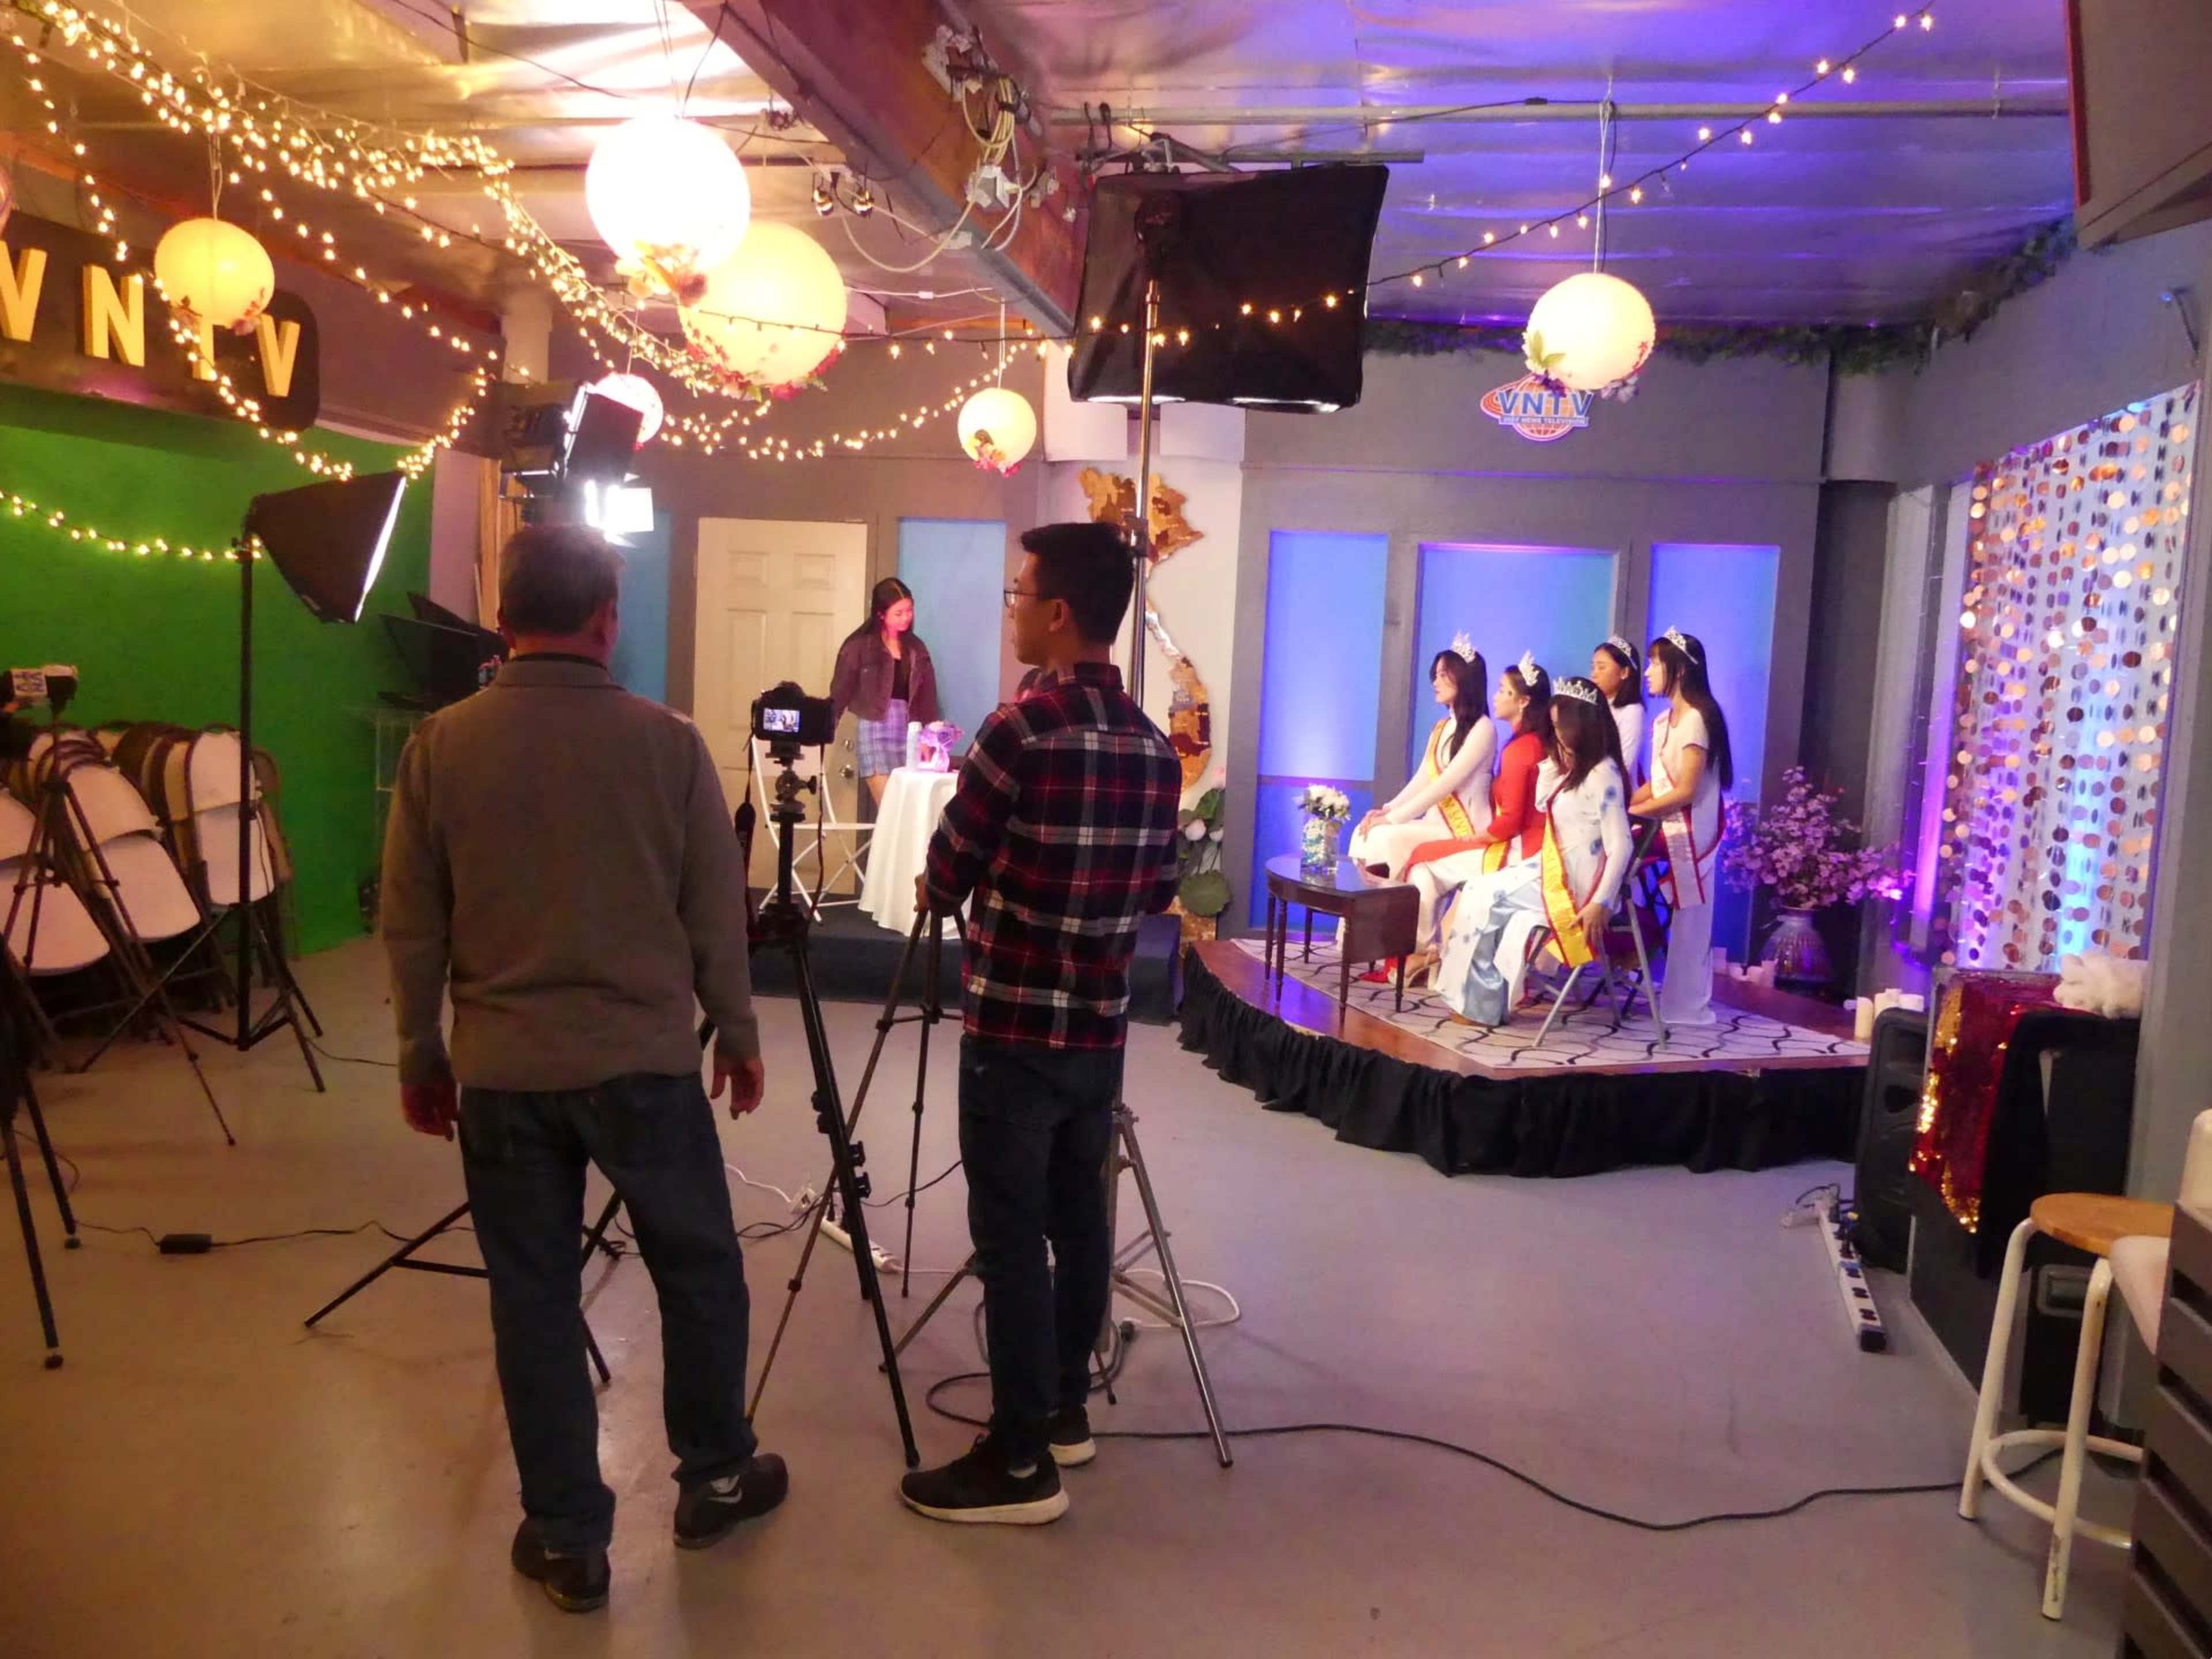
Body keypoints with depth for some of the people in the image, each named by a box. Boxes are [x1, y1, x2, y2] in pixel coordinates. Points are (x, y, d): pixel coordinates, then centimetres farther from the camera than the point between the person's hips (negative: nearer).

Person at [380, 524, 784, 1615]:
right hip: (644, 1064, -1)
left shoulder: (440, 746, -4)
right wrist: (738, 1033, 11)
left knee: (533, 1300, 12)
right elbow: (718, 912, -2)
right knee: (700, 1275, 17)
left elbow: (411, 926, 1)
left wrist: (420, 1056, 13)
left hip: (500, 1073, 2)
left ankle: (567, 1541, 22)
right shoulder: (668, 741, -8)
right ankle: (714, 1481, 32)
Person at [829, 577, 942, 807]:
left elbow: (928, 697, 12)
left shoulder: (917, 649, 11)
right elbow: (840, 692, -3)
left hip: (910, 733, 4)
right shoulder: (860, 647, -3)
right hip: (876, 732, -4)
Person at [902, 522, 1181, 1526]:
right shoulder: (1155, 748, 5)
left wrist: (967, 889, 12)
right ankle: (1065, 1408, 31)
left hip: (1015, 1030, -7)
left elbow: (939, 886, -10)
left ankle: (1021, 1461, 8)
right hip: (1101, 1030, 7)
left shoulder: (1020, 733, -17)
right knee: (1078, 1221, 17)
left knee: (1011, 1240, 0)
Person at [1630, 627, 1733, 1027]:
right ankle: (1676, 999, 12)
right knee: (1672, 919, 7)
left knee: (1687, 919, -2)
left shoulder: (1696, 720, -12)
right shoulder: (1664, 721, 14)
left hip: (1690, 834, -8)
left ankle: (1686, 1005, 4)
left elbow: (1686, 792, -16)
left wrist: (1633, 812, -14)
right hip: (1667, 832, 8)